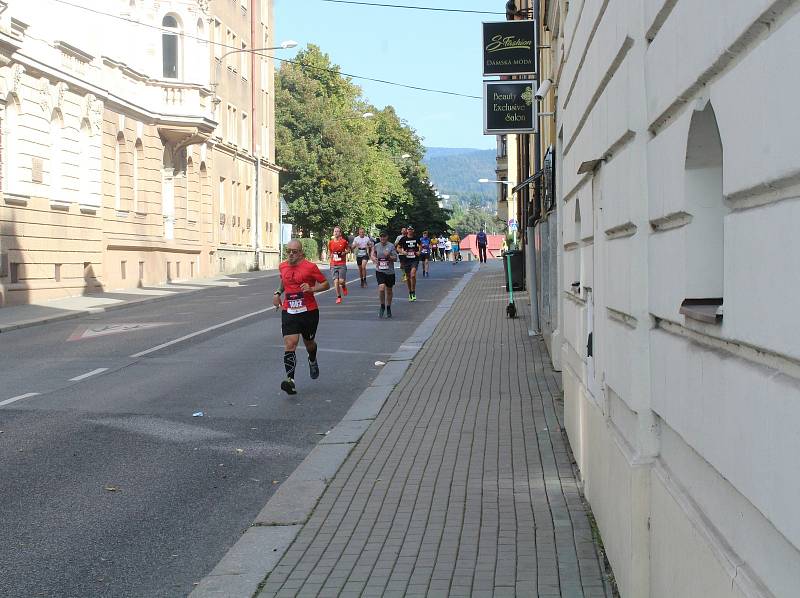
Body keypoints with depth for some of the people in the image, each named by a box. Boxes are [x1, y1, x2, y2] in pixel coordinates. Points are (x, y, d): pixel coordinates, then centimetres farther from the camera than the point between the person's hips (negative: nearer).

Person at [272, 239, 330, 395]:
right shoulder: (283, 267, 7)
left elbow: (326, 284, -3)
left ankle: (312, 361, 52)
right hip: (288, 312, 2)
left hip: (309, 312, -2)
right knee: (289, 344, -14)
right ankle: (290, 379, -22)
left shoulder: (310, 267, -9)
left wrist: (311, 289, -18)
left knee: (308, 342, 17)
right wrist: (278, 293, 14)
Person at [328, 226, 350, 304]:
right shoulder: (330, 242, 4)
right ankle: (338, 297, 8)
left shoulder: (344, 241, -3)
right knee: (336, 281, -4)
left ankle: (344, 286, 28)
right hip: (333, 264, 2)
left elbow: (348, 249, 11)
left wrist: (345, 252, -7)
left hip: (342, 264, -2)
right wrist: (330, 255, 1)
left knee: (341, 281, -10)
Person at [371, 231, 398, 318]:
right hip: (380, 271, 0)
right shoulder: (376, 246, 3)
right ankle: (382, 306, 3)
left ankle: (388, 308, 31)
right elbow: (373, 256, 16)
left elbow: (395, 259, -4)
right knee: (381, 288, -18)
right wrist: (374, 259, -6)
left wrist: (389, 256, -22)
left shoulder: (391, 246, -4)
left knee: (389, 290, 12)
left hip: (390, 271, 0)